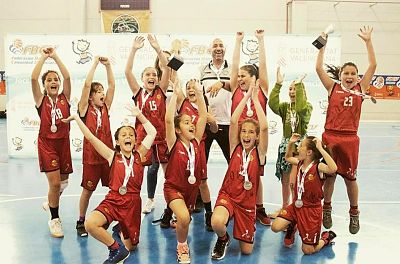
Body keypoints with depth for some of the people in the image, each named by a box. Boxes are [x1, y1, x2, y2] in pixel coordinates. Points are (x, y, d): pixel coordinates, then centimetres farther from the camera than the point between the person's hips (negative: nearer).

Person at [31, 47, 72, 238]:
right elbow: (33, 78, -16)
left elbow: (67, 77, -12)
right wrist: (43, 56, -11)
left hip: (63, 142, 3)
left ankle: (50, 203, 44)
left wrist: (55, 56, -10)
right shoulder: (41, 100, -2)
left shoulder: (65, 98, 2)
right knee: (54, 183, -8)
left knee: (63, 182, 13)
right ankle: (54, 219, 11)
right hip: (47, 143, -3)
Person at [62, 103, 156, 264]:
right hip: (113, 200, -1)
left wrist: (139, 115, 0)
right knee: (90, 224, -30)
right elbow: (90, 137, -5)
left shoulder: (138, 155, 3)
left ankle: (122, 231, 45)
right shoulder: (112, 156, 0)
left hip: (133, 203, 1)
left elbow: (152, 132, 2)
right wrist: (76, 118, -5)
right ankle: (116, 249, -7)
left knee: (131, 247, 9)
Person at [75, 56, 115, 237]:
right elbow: (87, 85, -15)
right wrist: (95, 64, -13)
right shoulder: (85, 109, -4)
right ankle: (81, 222, 22)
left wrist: (108, 65, -3)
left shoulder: (105, 108, 7)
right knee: (87, 190, 7)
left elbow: (112, 85, 2)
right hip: (91, 156, -4)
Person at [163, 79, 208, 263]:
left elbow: (203, 116, -7)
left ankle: (177, 222, 56)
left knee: (185, 219, 18)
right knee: (184, 218, -27)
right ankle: (182, 247, -1)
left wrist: (199, 93, -12)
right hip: (173, 187, -5)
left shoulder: (196, 141, -3)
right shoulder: (174, 143, -13)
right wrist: (175, 94, -26)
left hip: (192, 188, 5)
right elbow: (168, 119, -27)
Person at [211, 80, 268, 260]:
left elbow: (264, 127, -20)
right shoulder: (235, 148, -3)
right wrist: (247, 95, -16)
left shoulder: (259, 152, -5)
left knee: (246, 250, 4)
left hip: (247, 201, 1)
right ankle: (223, 239, 3)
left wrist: (255, 98, -17)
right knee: (217, 223, -34)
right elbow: (233, 121, -15)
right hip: (227, 195, -1)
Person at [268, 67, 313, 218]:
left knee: (293, 181, -12)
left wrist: (299, 85, -28)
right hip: (285, 144, 5)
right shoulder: (285, 106, 7)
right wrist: (278, 84, -22)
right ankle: (285, 207, 29)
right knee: (284, 180, 14)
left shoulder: (307, 106, -4)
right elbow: (272, 104, -15)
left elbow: (300, 108, -29)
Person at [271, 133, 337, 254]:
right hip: (296, 206, 6)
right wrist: (290, 143, 3)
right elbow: (287, 158, 20)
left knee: (308, 250, 1)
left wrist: (320, 148, -41)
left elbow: (333, 168, -44)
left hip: (312, 210, -6)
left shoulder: (318, 167, -22)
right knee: (275, 227, -13)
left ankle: (327, 237, 30)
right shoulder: (300, 163, -2)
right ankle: (292, 226, 20)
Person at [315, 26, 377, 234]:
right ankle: (326, 209, 27)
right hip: (330, 137, 0)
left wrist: (368, 41, -1)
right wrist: (322, 45, -6)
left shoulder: (360, 89, 5)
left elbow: (373, 66, 1)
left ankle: (354, 213, 26)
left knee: (350, 177, 9)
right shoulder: (333, 88, 4)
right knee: (329, 175, 9)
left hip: (350, 139, 1)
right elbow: (319, 68, -4)